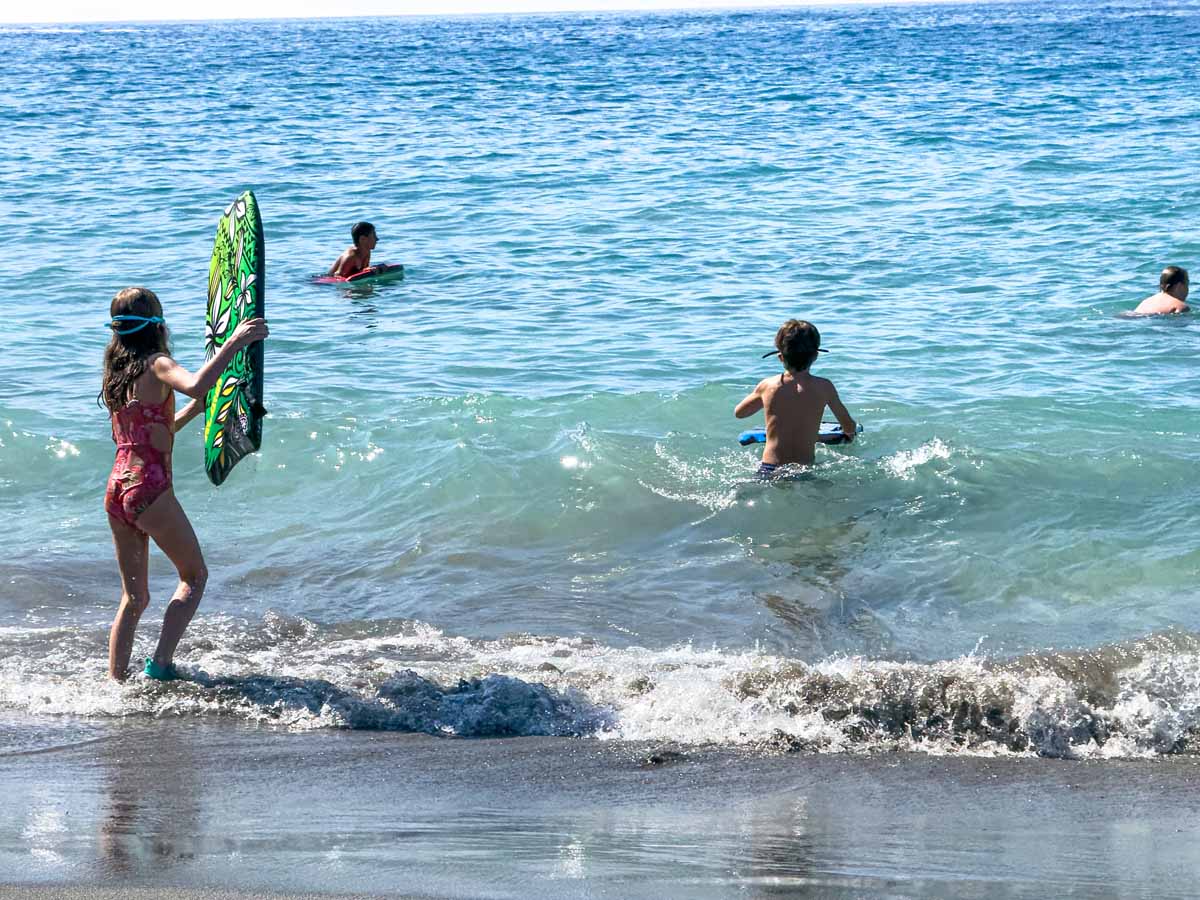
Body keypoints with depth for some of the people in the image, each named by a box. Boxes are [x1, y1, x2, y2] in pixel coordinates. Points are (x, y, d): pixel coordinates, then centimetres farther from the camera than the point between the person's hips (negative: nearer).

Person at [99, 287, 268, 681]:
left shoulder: (116, 371, 16)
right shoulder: (156, 365, -8)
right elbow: (194, 384, -31)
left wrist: (195, 408, 31)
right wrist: (234, 342, -26)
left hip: (116, 489, 7)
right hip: (150, 489, -7)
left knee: (134, 596, 15)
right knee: (194, 575, 11)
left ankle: (115, 681, 10)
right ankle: (161, 663, -1)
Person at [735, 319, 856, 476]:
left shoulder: (767, 386, 2)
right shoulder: (824, 387, -2)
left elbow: (739, 412, 22)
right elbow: (849, 427, 12)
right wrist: (849, 433, 36)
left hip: (768, 470, 1)